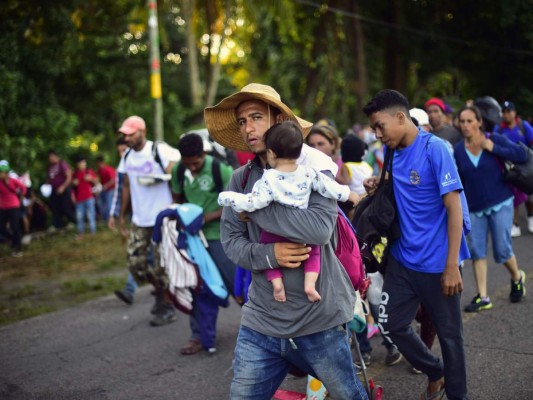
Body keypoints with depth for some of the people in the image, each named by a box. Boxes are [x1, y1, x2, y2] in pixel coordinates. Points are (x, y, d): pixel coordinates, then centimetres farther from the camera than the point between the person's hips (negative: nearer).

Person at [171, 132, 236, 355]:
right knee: (199, 287, 9)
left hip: (220, 235, -4)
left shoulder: (220, 168, -17)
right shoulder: (178, 171, -2)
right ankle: (202, 337, 20)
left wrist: (208, 217, -22)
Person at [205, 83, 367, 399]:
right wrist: (268, 254, -19)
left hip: (319, 319, -3)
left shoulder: (313, 166, -9)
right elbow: (230, 240, 1)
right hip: (261, 320, 4)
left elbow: (319, 228, -25)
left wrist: (254, 205, -17)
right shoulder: (241, 178, 4)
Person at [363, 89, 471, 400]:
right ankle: (436, 373, 34)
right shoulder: (391, 151, 5)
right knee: (391, 325, 11)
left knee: (449, 334, 7)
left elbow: (454, 208, -17)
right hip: (403, 258, 7)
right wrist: (379, 186, -1)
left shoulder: (435, 148, -15)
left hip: (438, 263, -7)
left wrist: (452, 266, -20)